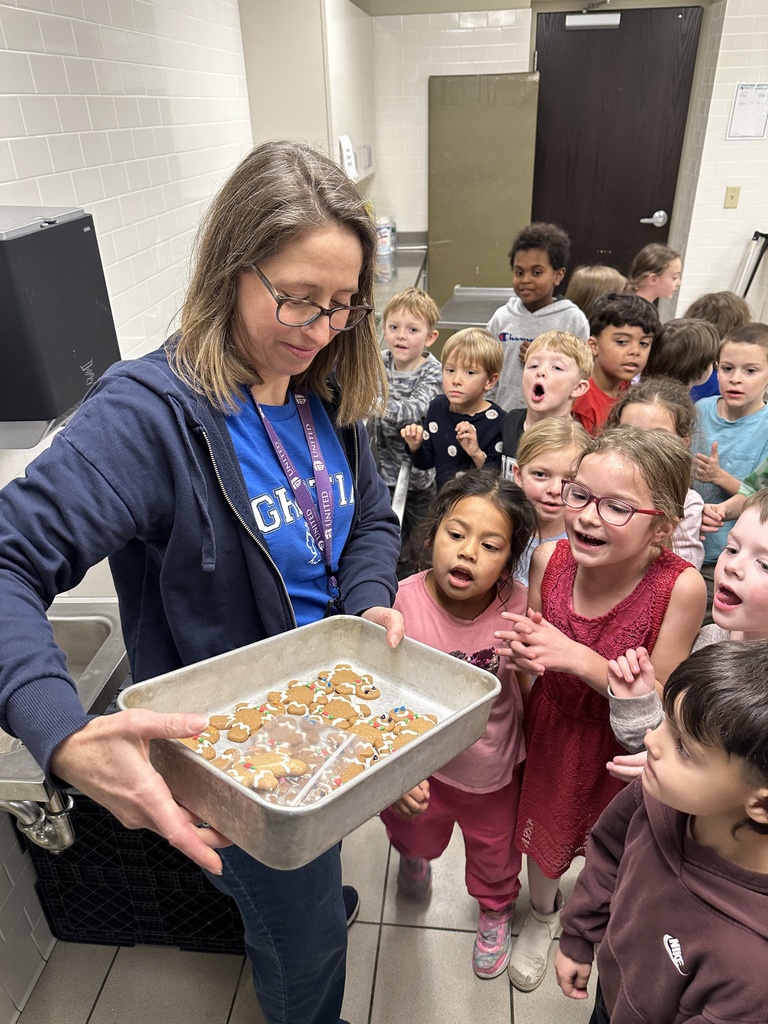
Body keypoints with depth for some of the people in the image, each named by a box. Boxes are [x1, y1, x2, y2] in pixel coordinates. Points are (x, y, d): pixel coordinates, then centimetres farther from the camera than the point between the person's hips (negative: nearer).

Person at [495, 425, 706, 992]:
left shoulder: (681, 586, -30)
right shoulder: (550, 559, -21)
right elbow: (534, 659, -4)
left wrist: (580, 659, -34)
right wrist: (521, 654, -28)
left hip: (625, 747, -2)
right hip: (552, 729, 2)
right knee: (544, 825, 24)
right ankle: (543, 914, 59)